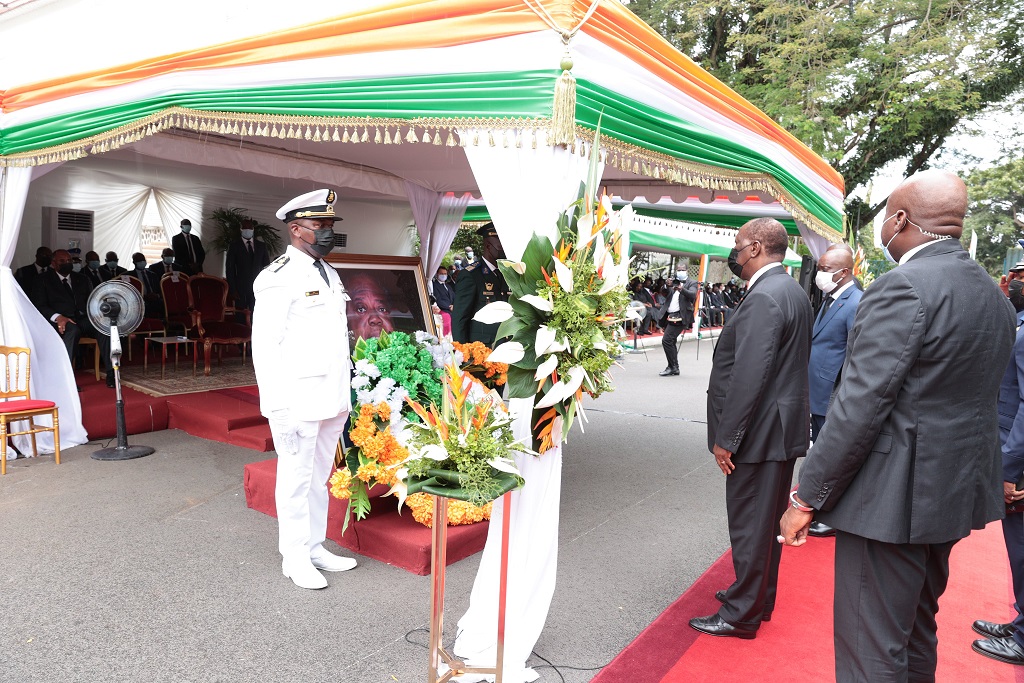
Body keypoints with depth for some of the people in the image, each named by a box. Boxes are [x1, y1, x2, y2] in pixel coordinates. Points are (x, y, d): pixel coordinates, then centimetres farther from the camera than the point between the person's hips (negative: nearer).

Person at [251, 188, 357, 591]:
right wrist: (278, 406, -17)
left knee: (320, 477, 17)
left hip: (332, 399, 8)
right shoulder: (279, 278, -11)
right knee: (296, 478, 4)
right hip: (297, 402, -8)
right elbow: (264, 347, -14)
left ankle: (315, 547, 32)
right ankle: (295, 558, 21)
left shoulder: (329, 274, 14)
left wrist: (344, 395, 15)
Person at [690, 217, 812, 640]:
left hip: (760, 431, -10)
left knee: (750, 524, 3)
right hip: (784, 426, 10)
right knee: (768, 519, 20)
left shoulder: (763, 298, -20)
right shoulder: (794, 292, 12)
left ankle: (742, 614, 17)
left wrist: (725, 438, -20)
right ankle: (759, 596, 36)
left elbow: (748, 376, -26)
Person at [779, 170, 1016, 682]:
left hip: (894, 496, -9)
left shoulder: (904, 286, -19)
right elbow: (976, 399, 15)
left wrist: (806, 498, -17)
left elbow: (860, 406, -23)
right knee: (917, 632, 25)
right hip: (953, 491, 10)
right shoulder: (994, 295, 10)